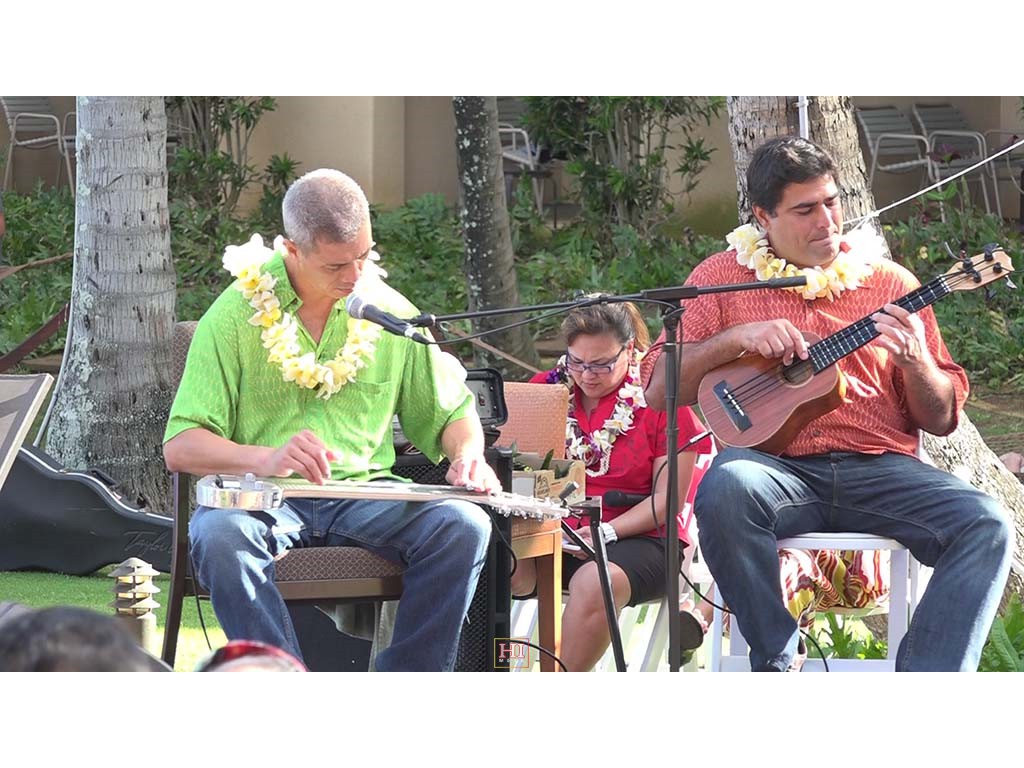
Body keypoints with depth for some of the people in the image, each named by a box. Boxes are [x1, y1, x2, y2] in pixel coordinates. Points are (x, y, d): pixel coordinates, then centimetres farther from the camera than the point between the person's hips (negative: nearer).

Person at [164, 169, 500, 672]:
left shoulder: (390, 313, 8)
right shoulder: (237, 315, -2)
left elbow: (453, 413, 20)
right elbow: (180, 447, -8)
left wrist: (467, 455, -5)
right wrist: (267, 459, -27)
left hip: (363, 497, 3)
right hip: (263, 499, -2)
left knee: (463, 526, -26)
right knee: (218, 534, -37)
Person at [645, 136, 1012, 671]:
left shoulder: (889, 283, 15)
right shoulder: (722, 276, 12)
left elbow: (941, 420, 14)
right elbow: (659, 392, 4)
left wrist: (915, 360, -7)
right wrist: (736, 338, -9)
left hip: (879, 468, 2)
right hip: (775, 465, -2)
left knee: (985, 525, -26)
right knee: (726, 489, -37)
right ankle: (777, 665, -19)